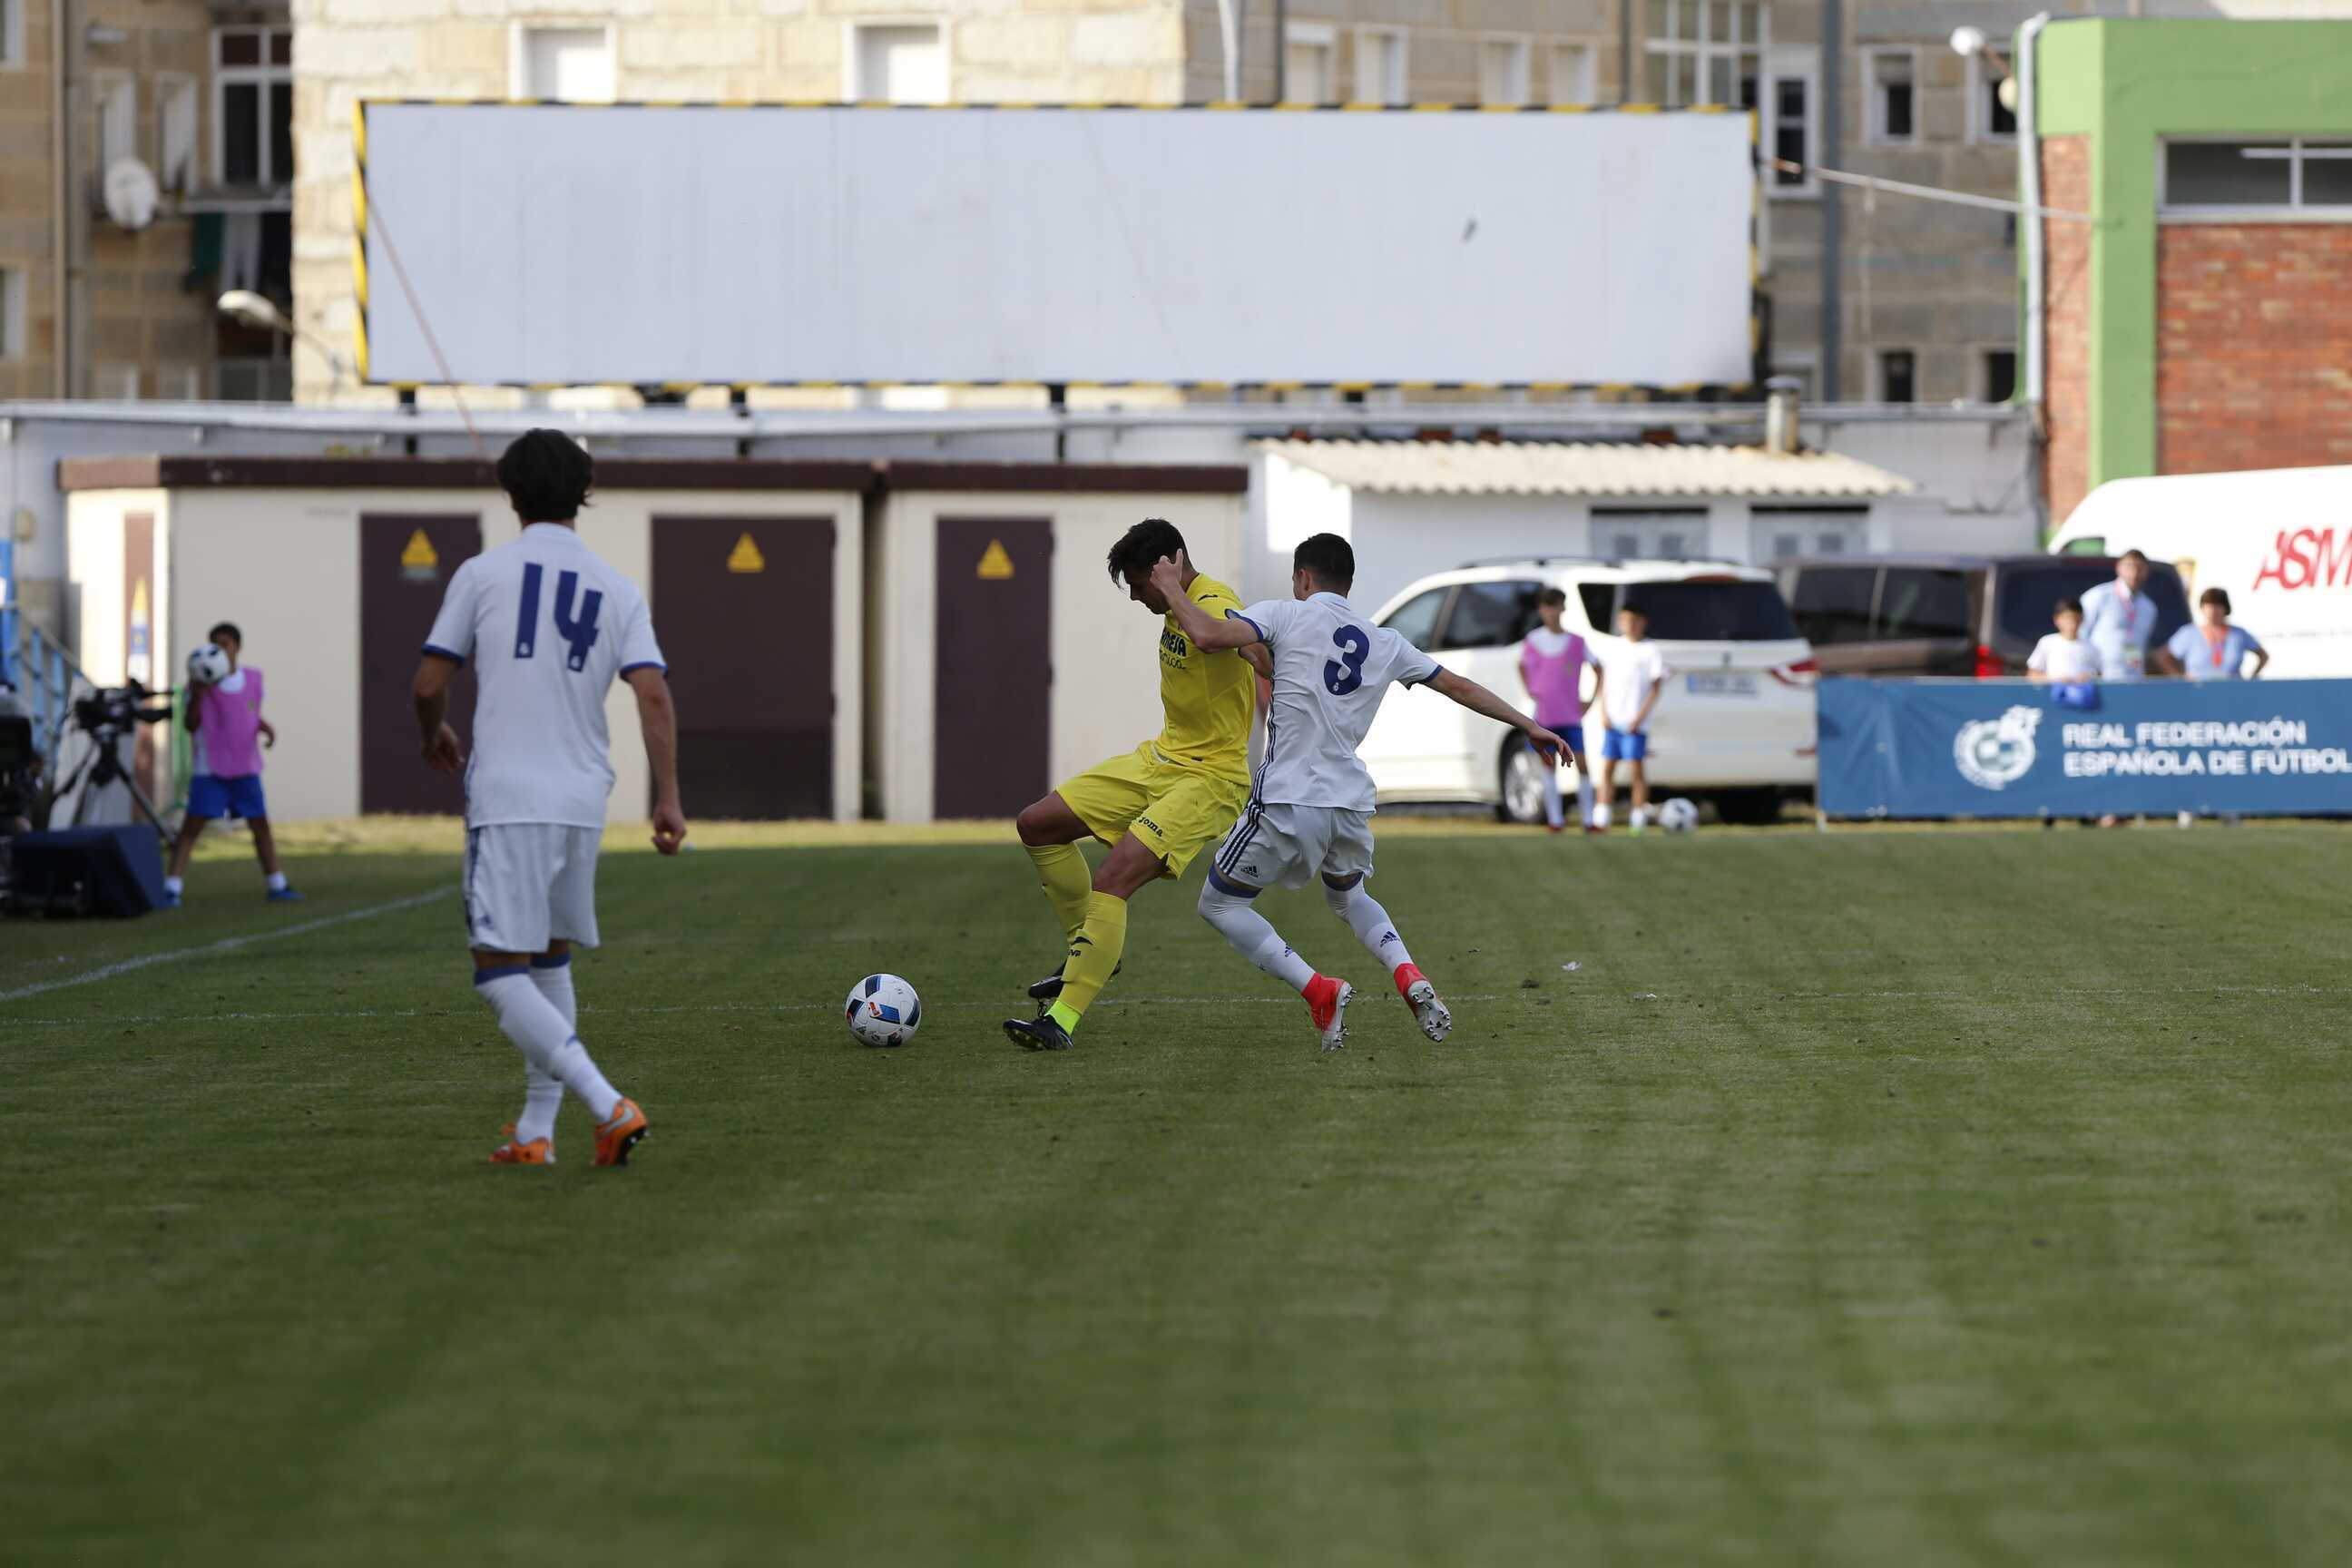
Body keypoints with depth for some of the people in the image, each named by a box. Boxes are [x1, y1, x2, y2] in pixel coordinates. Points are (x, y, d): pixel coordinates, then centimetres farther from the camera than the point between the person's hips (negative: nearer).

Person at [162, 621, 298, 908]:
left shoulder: (253, 678, 5)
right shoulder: (201, 681, -6)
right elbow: (191, 724, -9)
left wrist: (265, 727, -3)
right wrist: (197, 696, -25)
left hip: (245, 767, 4)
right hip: (209, 769, -4)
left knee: (260, 824, 9)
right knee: (192, 826, -9)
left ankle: (275, 885, 22)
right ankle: (172, 888, -10)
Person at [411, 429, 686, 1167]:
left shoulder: (483, 573, 1)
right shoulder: (618, 590, 9)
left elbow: (429, 681, 1)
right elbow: (654, 694, -2)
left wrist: (434, 736, 23)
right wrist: (669, 798, -2)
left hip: (508, 797, -5)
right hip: (584, 800, 5)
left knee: (501, 973, -7)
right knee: (551, 961, 20)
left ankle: (609, 1106, -23)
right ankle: (536, 1132, 18)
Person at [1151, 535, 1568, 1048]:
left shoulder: (1286, 614, -3)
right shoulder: (1385, 643, 13)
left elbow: (1208, 636, -17)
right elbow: (1458, 686, 20)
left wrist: (1171, 587, 1)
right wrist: (1530, 726, 30)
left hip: (1289, 800, -6)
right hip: (1352, 801, 6)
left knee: (1219, 902, 11)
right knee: (1347, 896, 33)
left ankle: (1318, 991, -5)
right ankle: (1410, 977, 5)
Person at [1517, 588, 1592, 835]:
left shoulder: (1576, 642, 2)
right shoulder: (1533, 640, 4)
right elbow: (1522, 666, 21)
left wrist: (1590, 699, 4)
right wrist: (1528, 691, 7)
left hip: (1571, 714, -1)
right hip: (1544, 714, 1)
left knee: (1581, 763, -5)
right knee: (1549, 765, 1)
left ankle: (1587, 819, 0)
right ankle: (1555, 819, 4)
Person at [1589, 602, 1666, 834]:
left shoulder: (1650, 651, -2)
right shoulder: (1614, 647, 11)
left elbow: (1656, 687, -5)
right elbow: (1605, 681, 14)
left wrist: (1640, 717, -12)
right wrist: (1603, 712, 3)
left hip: (1635, 723, -5)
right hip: (1612, 720, 5)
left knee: (1637, 769, -5)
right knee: (1607, 768, 4)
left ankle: (1639, 823, 0)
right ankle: (1601, 821, 7)